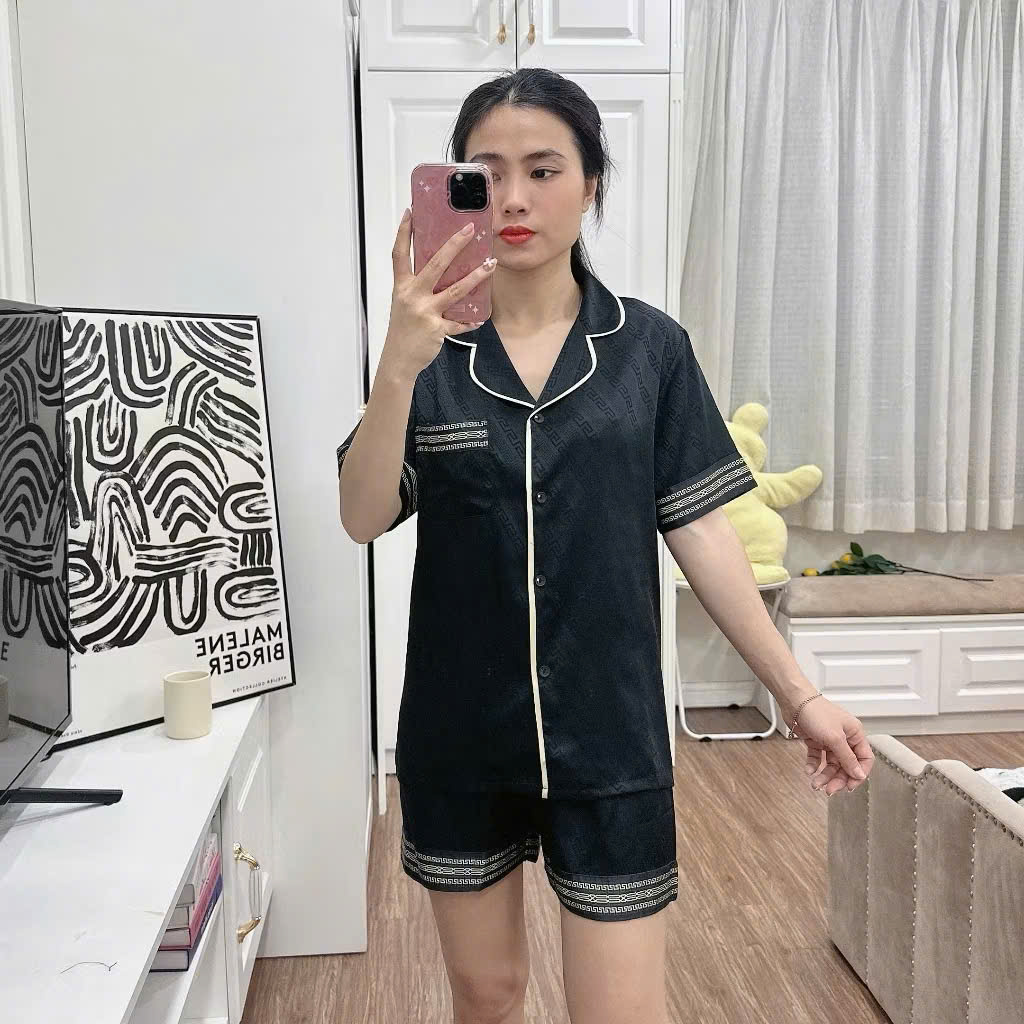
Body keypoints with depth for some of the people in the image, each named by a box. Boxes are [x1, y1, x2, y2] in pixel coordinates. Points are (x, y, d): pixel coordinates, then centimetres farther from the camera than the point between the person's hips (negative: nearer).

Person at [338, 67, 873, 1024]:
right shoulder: (431, 350, -3)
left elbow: (699, 529, -1)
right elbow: (363, 517, -14)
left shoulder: (649, 347, -3)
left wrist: (799, 693, -3)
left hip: (607, 734, -1)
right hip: (459, 735, 1)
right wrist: (398, 367, -31)